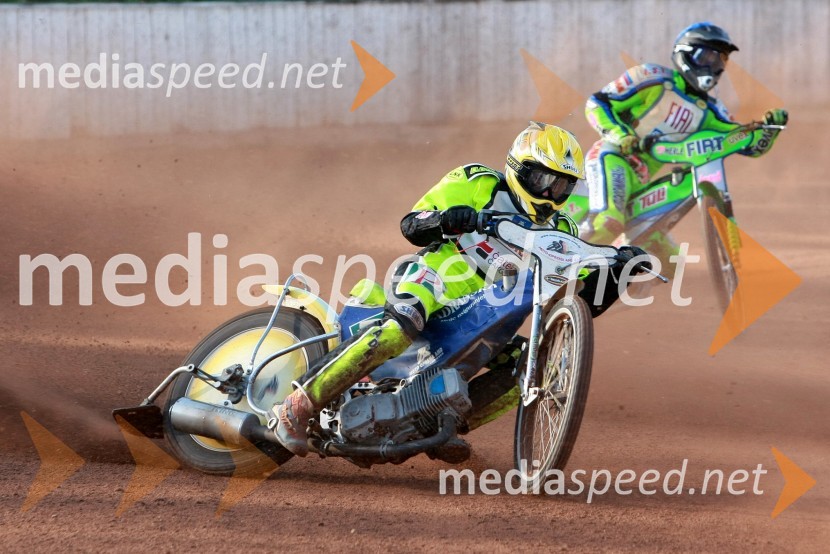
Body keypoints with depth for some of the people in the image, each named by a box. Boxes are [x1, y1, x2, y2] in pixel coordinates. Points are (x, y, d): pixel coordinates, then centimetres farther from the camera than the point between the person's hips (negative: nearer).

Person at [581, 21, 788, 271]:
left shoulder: (708, 111, 13)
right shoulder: (654, 80, -5)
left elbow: (750, 145, 10)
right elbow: (596, 102, -8)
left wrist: (770, 127, -11)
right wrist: (616, 133, -25)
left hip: (641, 184, 8)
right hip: (613, 158, -8)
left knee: (668, 264, 8)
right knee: (608, 222, -37)